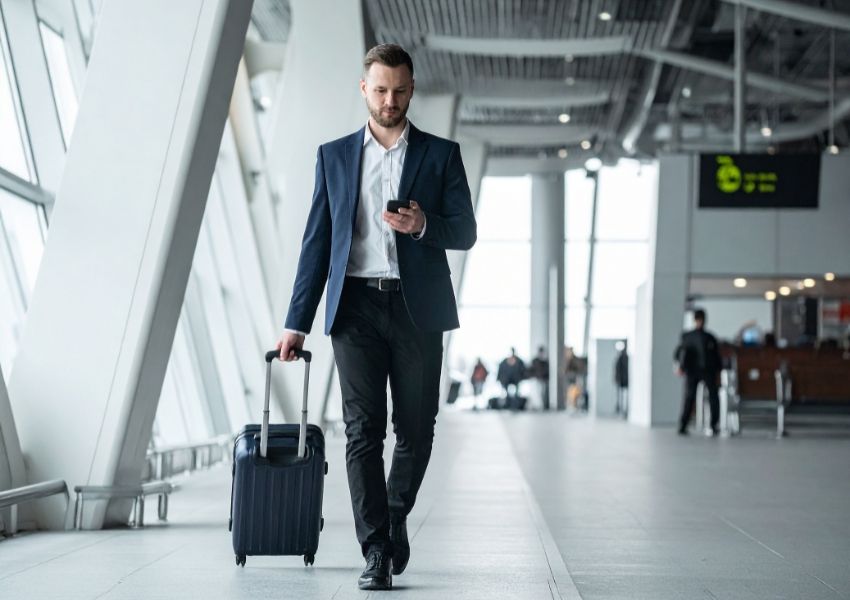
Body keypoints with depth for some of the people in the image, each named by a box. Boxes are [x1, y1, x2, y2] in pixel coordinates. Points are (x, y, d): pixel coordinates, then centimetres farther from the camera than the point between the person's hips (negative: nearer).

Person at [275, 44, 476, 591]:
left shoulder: (440, 154, 8)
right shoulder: (334, 155, 11)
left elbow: (465, 232, 5)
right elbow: (317, 242, 10)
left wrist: (423, 225, -17)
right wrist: (298, 321, 4)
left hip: (417, 308, 0)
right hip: (356, 306, 0)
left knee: (416, 429, 5)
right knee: (363, 431, -5)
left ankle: (395, 518, 31)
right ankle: (377, 554, -3)